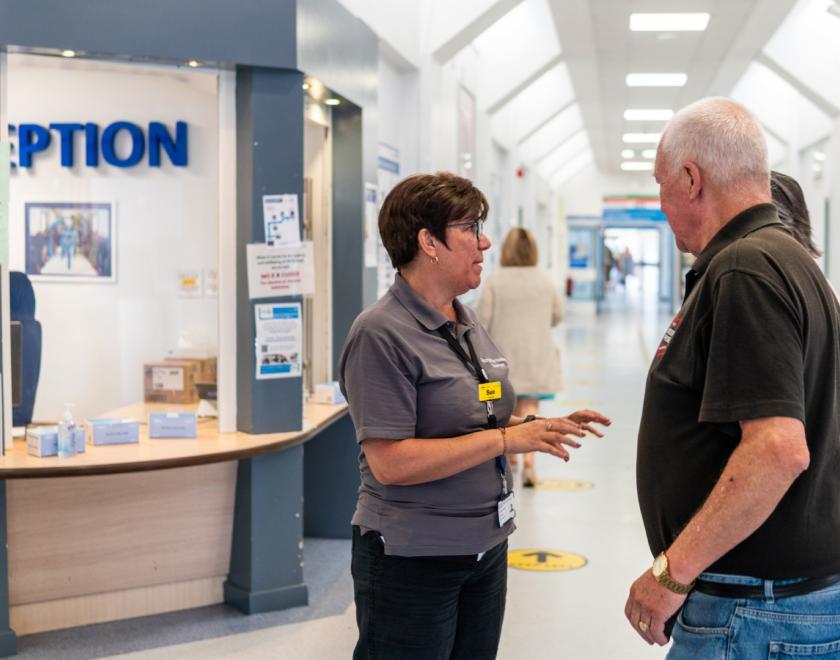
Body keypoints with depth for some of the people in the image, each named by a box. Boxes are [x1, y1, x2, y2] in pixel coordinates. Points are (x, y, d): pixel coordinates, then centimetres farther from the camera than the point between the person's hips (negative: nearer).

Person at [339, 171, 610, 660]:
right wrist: (508, 439, -23)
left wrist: (544, 427, 0)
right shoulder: (382, 334, -16)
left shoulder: (468, 325, 10)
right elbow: (390, 463, -23)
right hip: (414, 559, -8)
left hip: (487, 547, 8)